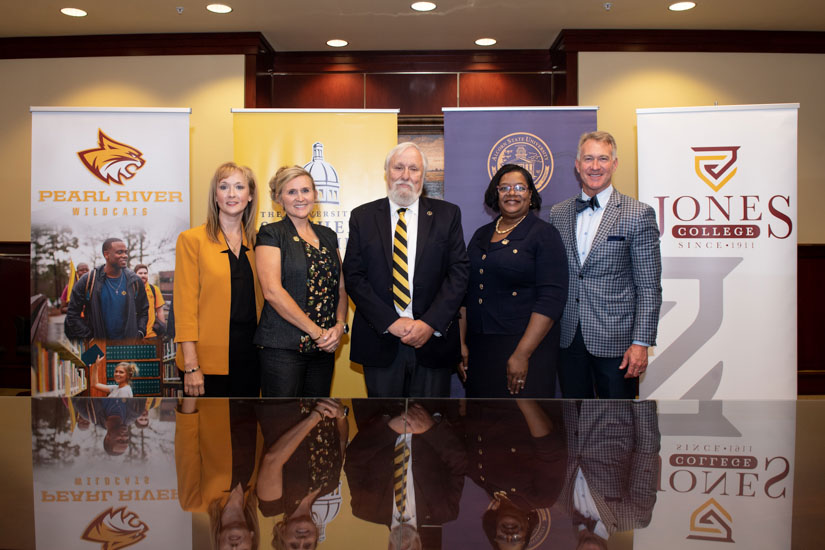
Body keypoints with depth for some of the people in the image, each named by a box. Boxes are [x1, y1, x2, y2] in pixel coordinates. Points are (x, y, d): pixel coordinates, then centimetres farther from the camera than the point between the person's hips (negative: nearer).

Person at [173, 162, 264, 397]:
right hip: (209, 359, -4)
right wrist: (191, 365, -12)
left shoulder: (255, 241, 10)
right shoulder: (192, 239, -3)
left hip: (249, 357, 4)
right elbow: (185, 304, -7)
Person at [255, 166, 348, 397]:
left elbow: (341, 288, 15)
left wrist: (340, 326, -5)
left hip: (324, 349, 5)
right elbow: (272, 291, -13)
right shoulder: (271, 234, -3)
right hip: (282, 349, -5)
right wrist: (317, 332, -13)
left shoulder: (328, 236, 15)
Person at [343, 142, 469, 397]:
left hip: (433, 340, 0)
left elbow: (458, 272, -1)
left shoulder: (447, 214, 5)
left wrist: (431, 323, -12)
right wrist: (390, 322, -11)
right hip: (380, 340, 0)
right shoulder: (362, 217, 6)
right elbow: (353, 276, -1)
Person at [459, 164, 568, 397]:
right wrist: (461, 342, 5)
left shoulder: (544, 234, -4)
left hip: (527, 346, -5)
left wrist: (522, 354, -18)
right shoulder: (481, 235, 13)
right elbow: (466, 292, 14)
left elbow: (551, 298, -13)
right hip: (479, 348, 5)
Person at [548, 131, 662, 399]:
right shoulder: (558, 214, 9)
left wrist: (641, 342, -11)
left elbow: (649, 288, -6)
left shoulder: (639, 214, -4)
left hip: (616, 340, -3)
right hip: (568, 338, 4)